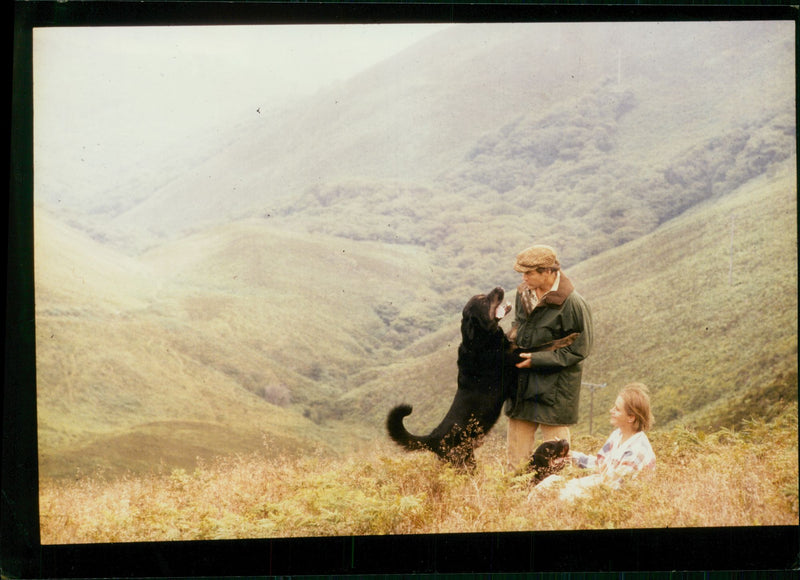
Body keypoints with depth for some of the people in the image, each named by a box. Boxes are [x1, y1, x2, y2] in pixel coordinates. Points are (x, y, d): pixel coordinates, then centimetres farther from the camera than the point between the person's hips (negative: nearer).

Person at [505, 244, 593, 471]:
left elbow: (579, 350, -13)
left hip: (555, 387, -6)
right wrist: (511, 338, -1)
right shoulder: (524, 293, 3)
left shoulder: (572, 303, -17)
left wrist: (537, 359, -17)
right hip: (522, 384, 7)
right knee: (516, 448, 12)